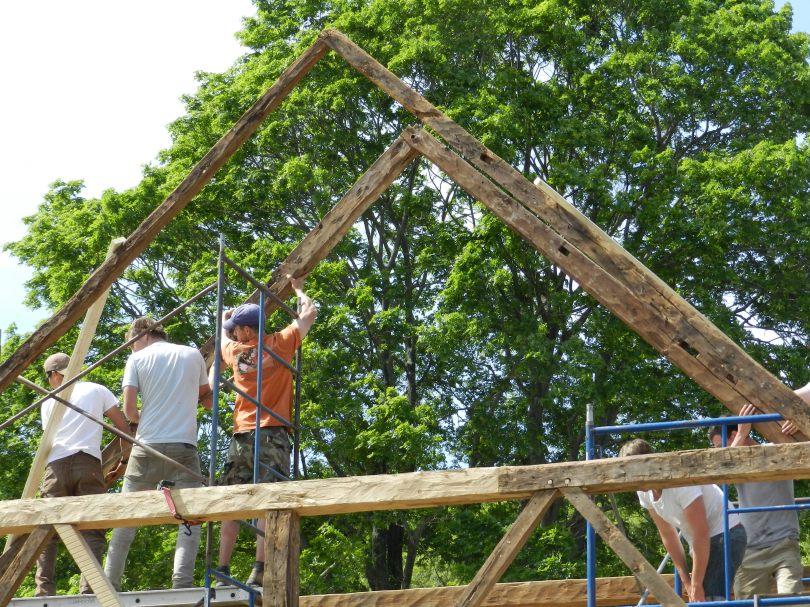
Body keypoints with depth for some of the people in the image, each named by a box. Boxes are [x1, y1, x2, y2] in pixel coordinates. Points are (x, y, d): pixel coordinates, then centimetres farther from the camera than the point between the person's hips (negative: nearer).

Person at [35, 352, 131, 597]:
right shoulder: (97, 391, 14)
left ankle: (44, 591, -4)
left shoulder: (49, 402, 19)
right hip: (88, 463, -1)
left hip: (56, 466, 1)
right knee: (92, 530, -4)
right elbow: (123, 426, 11)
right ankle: (88, 589, -19)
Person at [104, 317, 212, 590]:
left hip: (147, 446, 0)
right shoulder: (193, 355, 11)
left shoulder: (137, 359, 5)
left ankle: (110, 583, 6)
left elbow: (128, 409, -2)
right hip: (184, 446, 0)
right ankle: (182, 583, -17)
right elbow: (207, 399, 22)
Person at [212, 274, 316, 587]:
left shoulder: (236, 351, 10)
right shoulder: (280, 344, 3)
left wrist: (225, 319, 55)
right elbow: (309, 313, 13)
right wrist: (298, 288, 30)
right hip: (272, 435, -2)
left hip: (242, 436, 3)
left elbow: (223, 336, 35)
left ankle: (222, 571, 0)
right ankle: (259, 570, -21)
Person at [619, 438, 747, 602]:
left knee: (711, 599, -23)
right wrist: (687, 581, 3)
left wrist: (696, 584, -22)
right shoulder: (644, 492, -4)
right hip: (703, 542, 9)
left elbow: (701, 534, -26)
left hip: (725, 535, -9)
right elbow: (668, 534, 5)